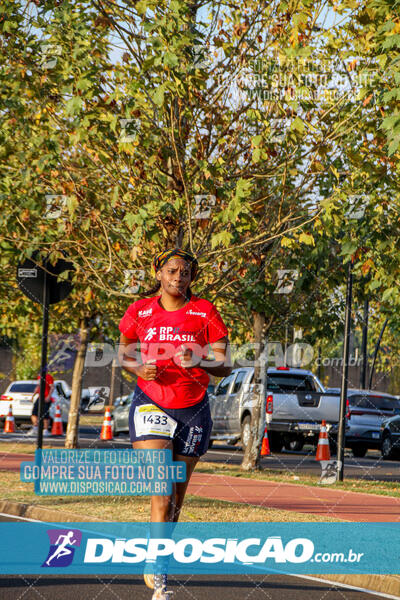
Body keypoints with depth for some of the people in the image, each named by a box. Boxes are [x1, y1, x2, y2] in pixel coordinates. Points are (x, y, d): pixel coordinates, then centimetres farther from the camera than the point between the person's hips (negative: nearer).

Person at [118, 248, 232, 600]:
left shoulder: (205, 312, -1)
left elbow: (226, 365, -2)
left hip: (193, 409, 1)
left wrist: (198, 362, -23)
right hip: (151, 403, -1)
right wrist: (139, 368, -5)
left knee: (177, 495, 11)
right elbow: (124, 351, 17)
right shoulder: (140, 311, 2)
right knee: (161, 492, -16)